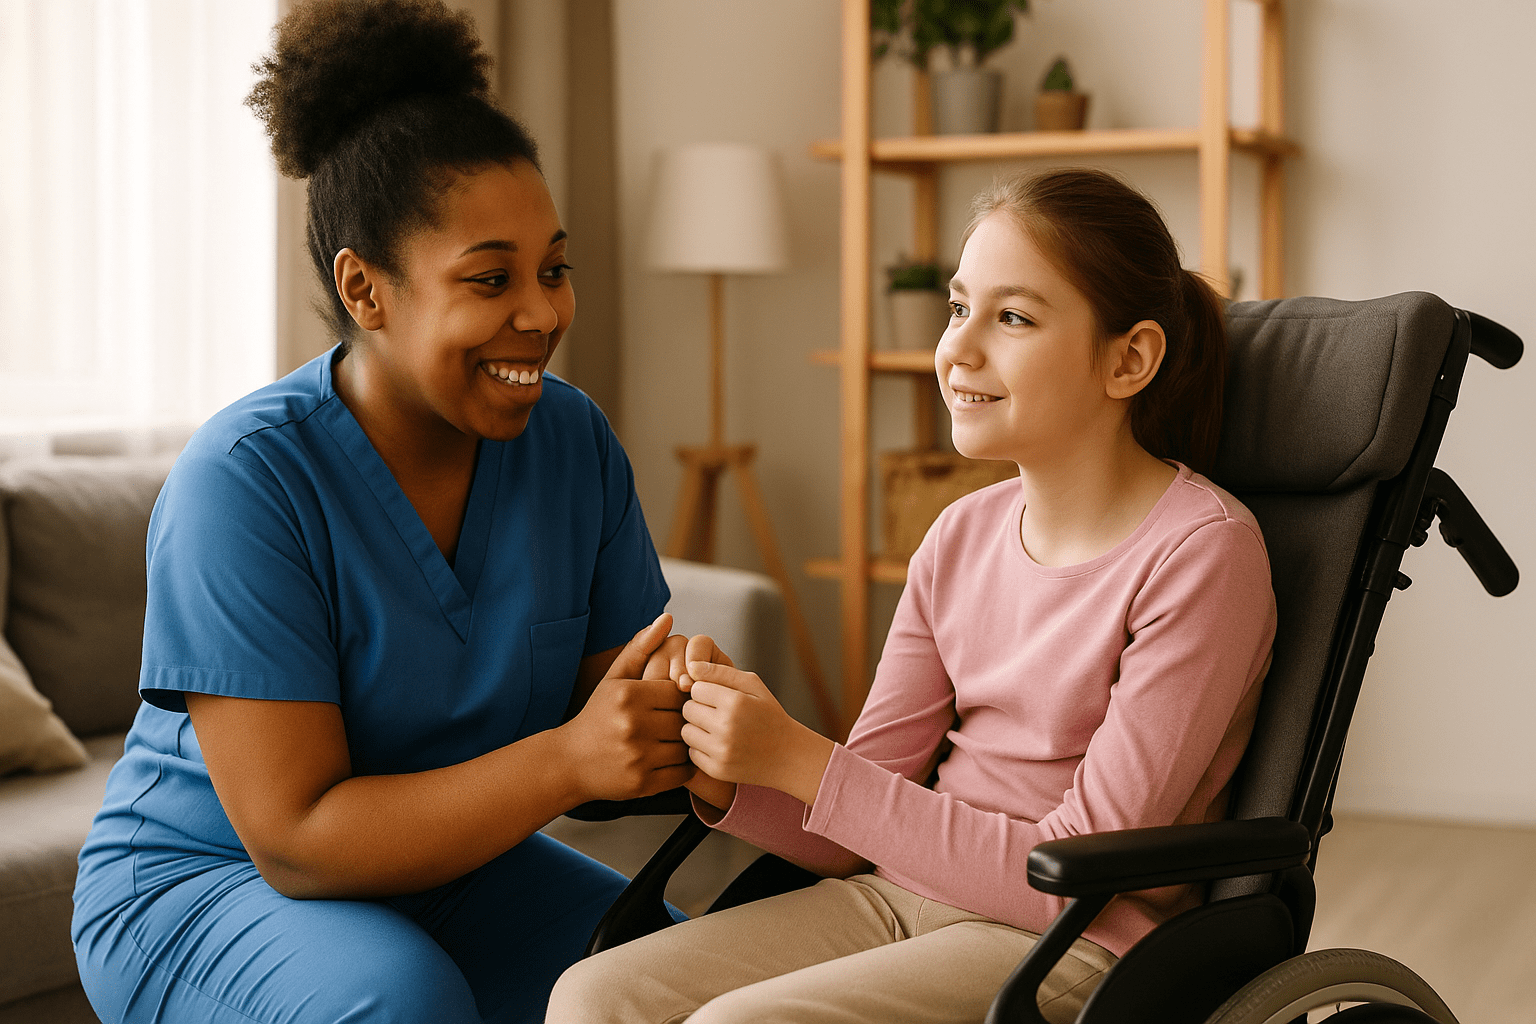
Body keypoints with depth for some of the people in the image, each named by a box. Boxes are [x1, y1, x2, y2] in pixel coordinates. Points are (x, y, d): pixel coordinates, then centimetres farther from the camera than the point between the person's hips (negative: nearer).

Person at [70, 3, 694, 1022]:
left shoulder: (574, 440, -6)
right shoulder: (243, 479, -22)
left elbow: (612, 739, -3)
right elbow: (299, 842, -26)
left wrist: (677, 725, -28)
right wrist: (570, 758, -36)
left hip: (452, 869, 5)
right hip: (201, 889, -4)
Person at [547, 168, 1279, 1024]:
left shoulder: (1203, 551, -14)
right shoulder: (964, 535, 7)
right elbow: (854, 837, 8)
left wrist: (799, 760, -19)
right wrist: (722, 773, -13)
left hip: (1071, 953, -6)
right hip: (903, 892, 6)